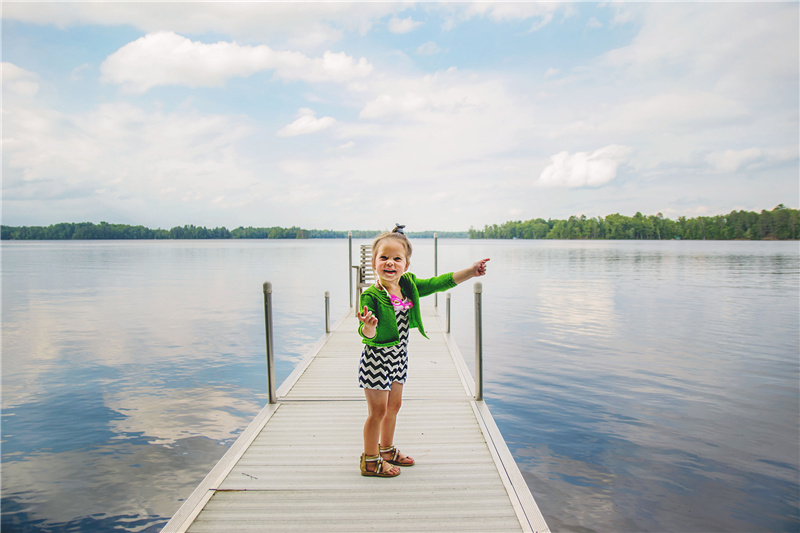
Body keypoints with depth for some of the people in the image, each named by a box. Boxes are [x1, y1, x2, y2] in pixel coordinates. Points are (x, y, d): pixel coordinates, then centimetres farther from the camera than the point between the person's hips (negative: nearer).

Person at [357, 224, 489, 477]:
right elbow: (367, 335, -25)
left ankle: (386, 450, 40)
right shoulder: (370, 295, -22)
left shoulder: (409, 285, -3)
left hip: (398, 357, 7)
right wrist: (368, 327, -49)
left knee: (394, 405, 20)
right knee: (377, 410, 3)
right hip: (376, 357, -7)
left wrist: (470, 271, -11)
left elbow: (439, 283, -4)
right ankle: (370, 460, 21)